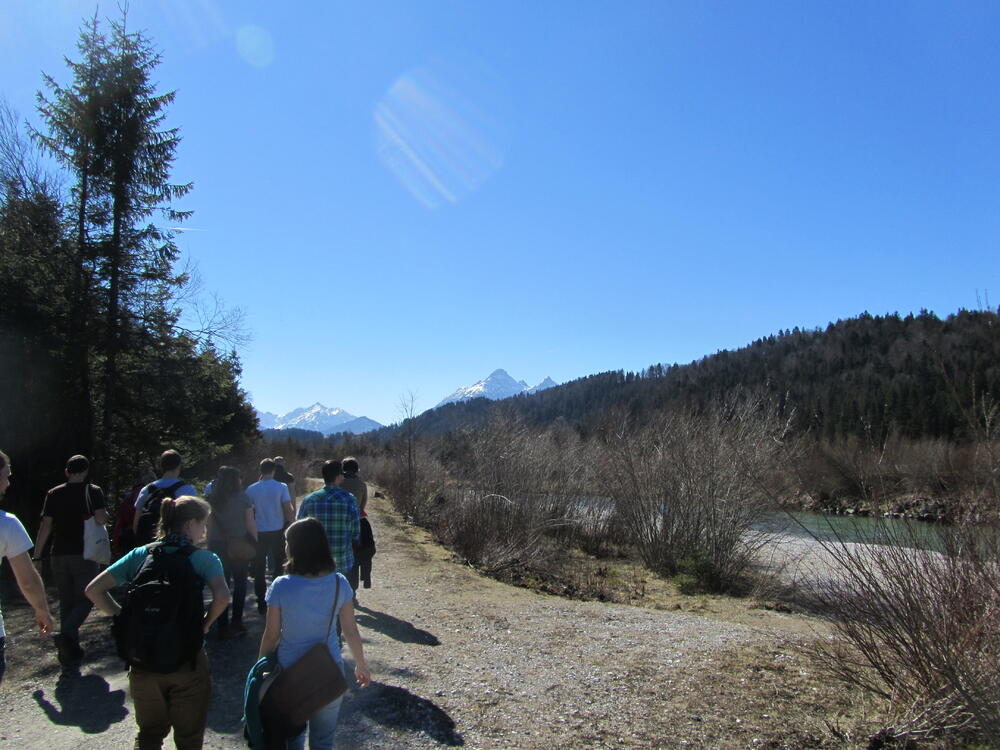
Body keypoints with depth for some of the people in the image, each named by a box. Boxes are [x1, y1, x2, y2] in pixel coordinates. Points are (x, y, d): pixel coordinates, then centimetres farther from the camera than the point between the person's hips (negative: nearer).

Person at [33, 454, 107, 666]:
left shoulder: (54, 494, 6)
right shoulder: (93, 491, -4)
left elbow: (45, 526, 3)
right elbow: (101, 519, -17)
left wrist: (37, 556, 8)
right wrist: (105, 514, 5)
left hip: (59, 555, 4)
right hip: (84, 554, -4)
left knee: (66, 601, 13)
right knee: (86, 599, 4)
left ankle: (70, 651, 17)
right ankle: (66, 634, -21)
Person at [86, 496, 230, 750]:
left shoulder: (140, 555, 4)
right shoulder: (204, 558, -8)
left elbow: (93, 590, 1)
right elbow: (222, 597, -24)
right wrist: (205, 623, -7)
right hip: (187, 662, -3)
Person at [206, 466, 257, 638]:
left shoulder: (212, 499, -1)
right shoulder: (243, 498, -9)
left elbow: (209, 525, 1)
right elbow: (250, 524, -7)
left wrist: (210, 545, 8)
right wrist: (255, 542, 3)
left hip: (217, 546, 2)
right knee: (240, 584, 11)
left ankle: (223, 626, 12)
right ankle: (236, 623, 12)